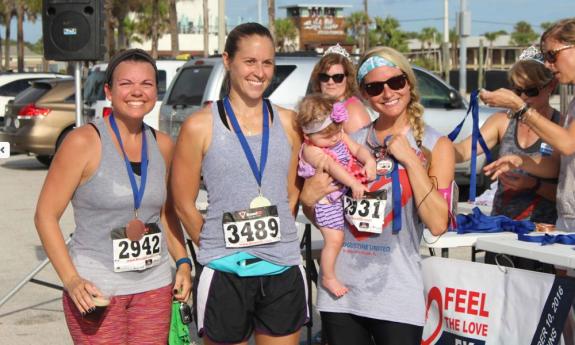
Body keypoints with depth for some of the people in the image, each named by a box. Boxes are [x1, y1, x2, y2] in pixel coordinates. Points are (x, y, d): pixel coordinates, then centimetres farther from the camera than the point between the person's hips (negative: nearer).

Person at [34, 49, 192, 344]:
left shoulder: (162, 145, 6)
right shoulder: (84, 142, -10)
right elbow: (45, 214, -9)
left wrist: (182, 262, 6)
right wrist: (71, 280, -18)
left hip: (155, 284, 5)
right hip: (95, 288, -5)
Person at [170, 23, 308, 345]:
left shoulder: (288, 122, 5)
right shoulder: (201, 125, -4)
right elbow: (184, 205, 0)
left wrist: (273, 241, 6)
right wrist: (217, 246, 5)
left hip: (283, 271, 3)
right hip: (224, 274, -3)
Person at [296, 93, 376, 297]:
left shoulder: (340, 137, 1)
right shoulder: (311, 150, -22)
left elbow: (357, 148, -2)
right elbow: (332, 167, -32)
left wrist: (369, 161, -23)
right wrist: (353, 183, -41)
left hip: (345, 194, 8)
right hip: (326, 201, -8)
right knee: (334, 239, -5)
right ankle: (328, 277, 11)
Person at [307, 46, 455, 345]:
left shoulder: (435, 146, 0)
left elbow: (438, 224, -13)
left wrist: (411, 160, -14)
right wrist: (308, 198, -4)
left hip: (397, 297, -3)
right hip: (339, 291, 3)